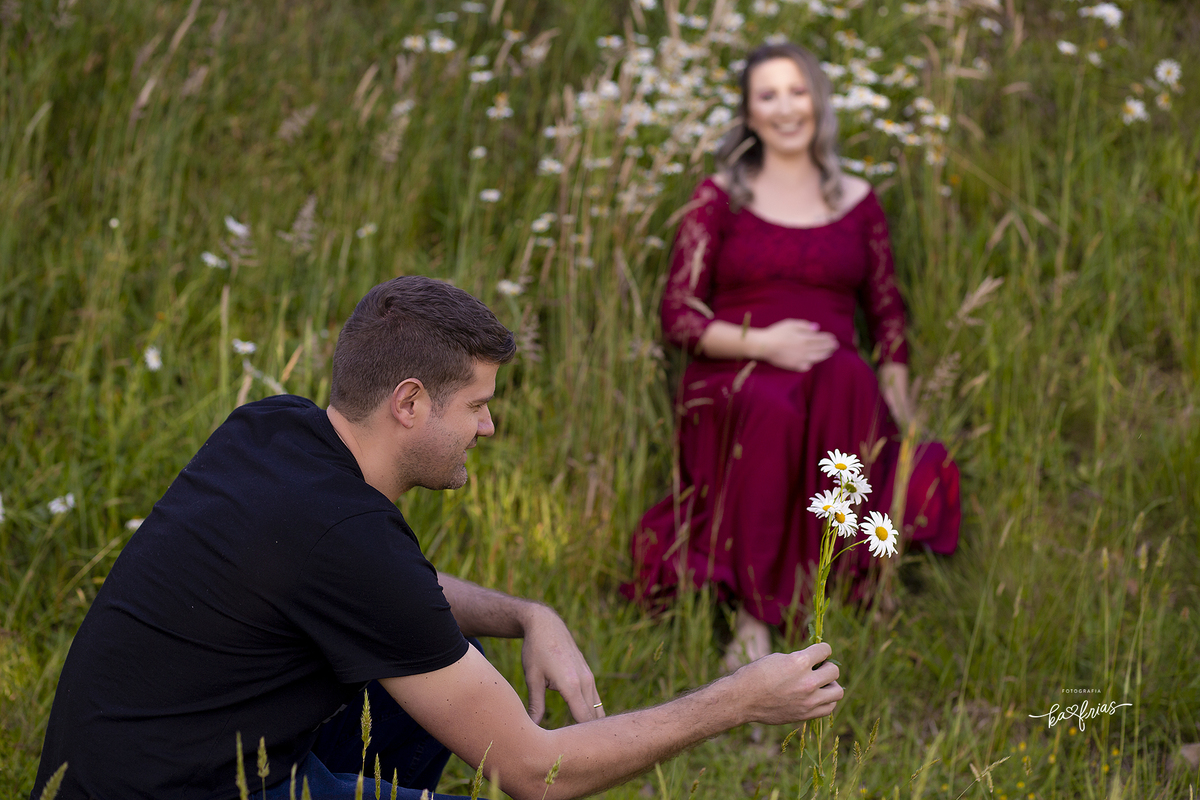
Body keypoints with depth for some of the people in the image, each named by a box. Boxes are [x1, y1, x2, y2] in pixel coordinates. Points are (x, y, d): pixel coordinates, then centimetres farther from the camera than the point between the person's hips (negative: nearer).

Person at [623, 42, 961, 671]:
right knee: (773, 406, -39)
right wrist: (759, 342, -14)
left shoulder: (857, 201, 17)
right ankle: (753, 614, -36)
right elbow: (678, 316, 3)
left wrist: (900, 399, -1)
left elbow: (887, 314, 18)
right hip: (732, 384, -2)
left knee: (850, 381, -37)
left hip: (837, 385, 2)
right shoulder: (720, 197, 9)